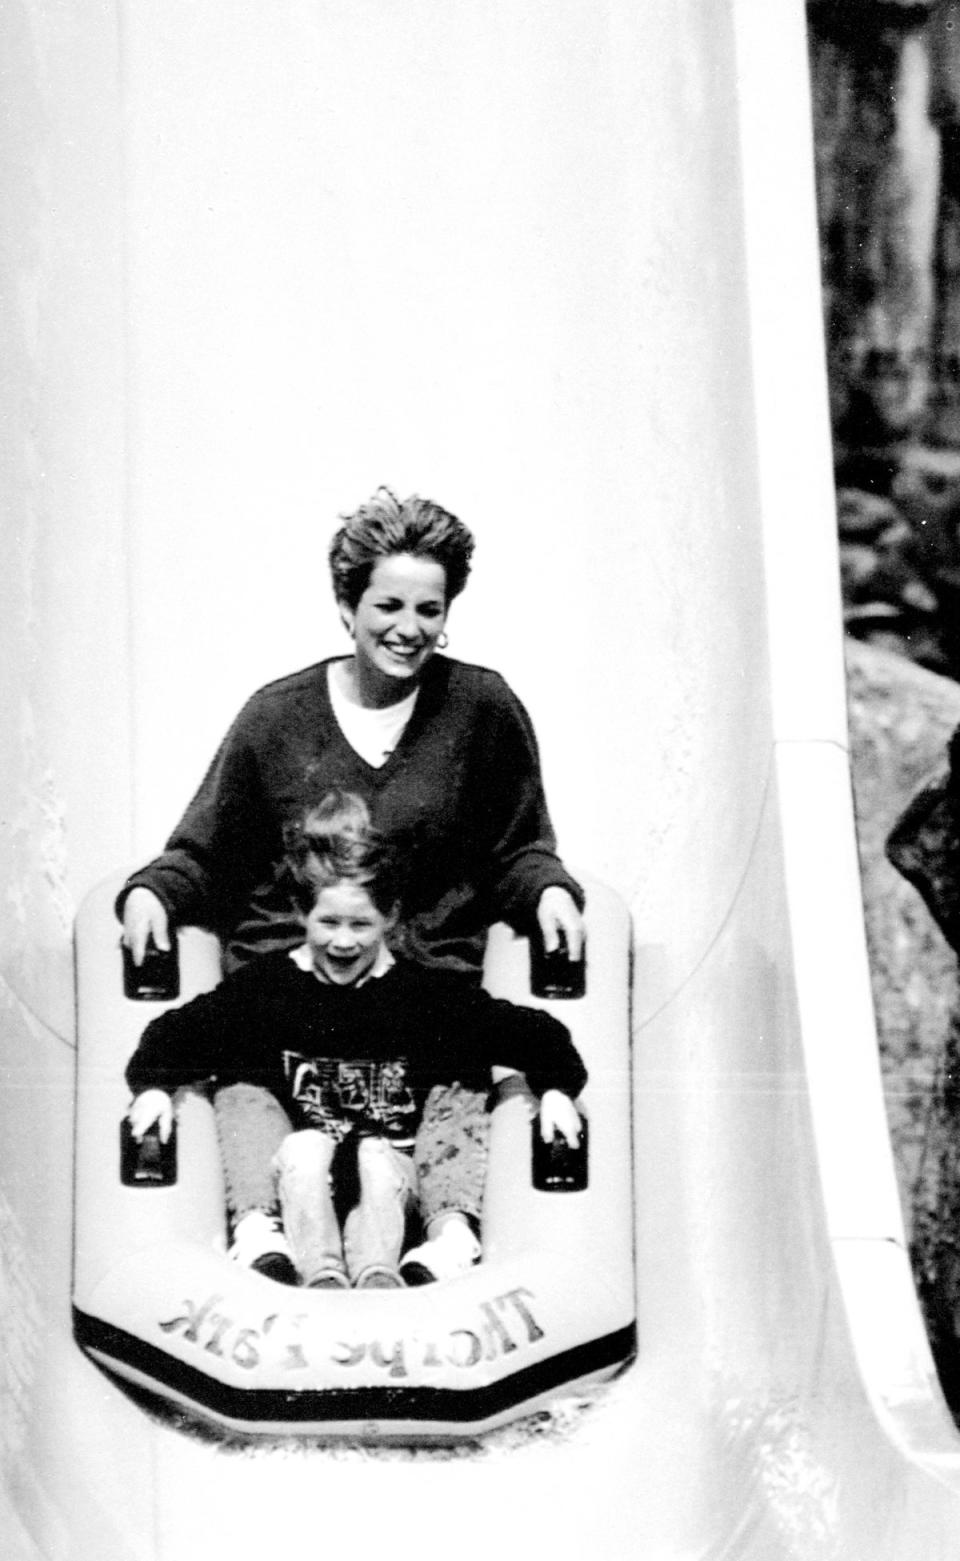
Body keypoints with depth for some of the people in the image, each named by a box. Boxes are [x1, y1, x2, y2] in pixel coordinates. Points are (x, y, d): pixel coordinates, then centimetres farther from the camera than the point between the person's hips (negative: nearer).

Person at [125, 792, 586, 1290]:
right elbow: (179, 1030, 5)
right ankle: (321, 1275, -31)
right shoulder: (266, 985, -2)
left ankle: (379, 1274, -34)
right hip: (303, 1178, 1)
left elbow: (523, 1031, -2)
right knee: (304, 1146, -31)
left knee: (376, 1156, -33)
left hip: (391, 1167, -1)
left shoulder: (424, 994, -5)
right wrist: (153, 1084, -13)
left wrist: (555, 1088, -17)